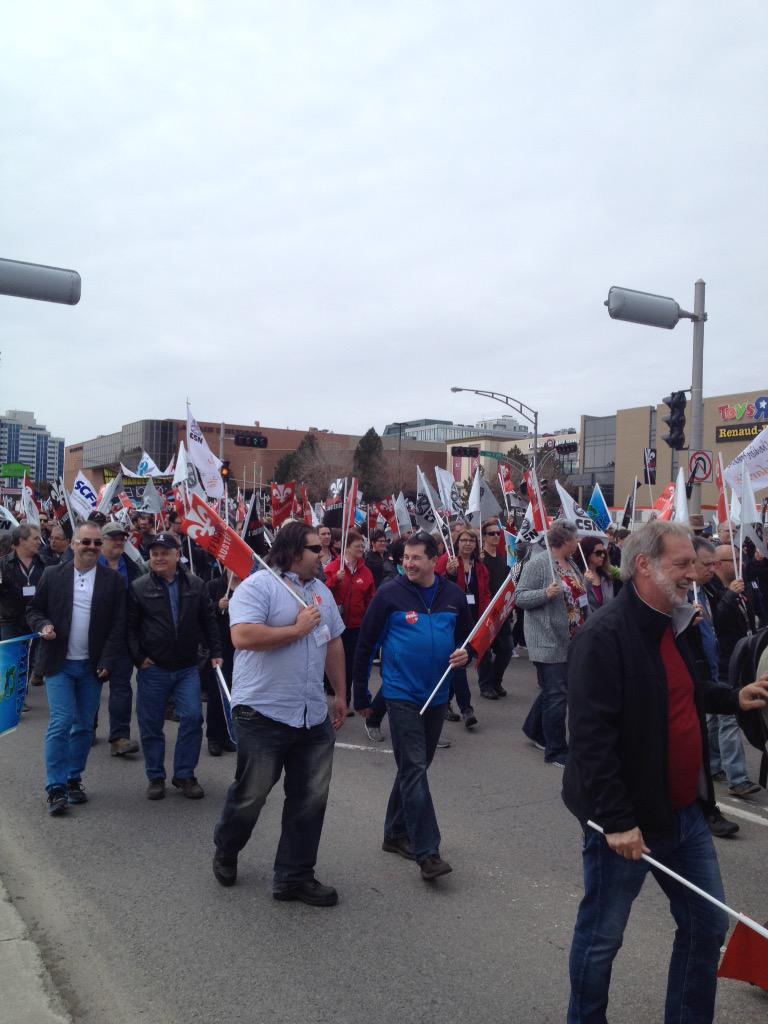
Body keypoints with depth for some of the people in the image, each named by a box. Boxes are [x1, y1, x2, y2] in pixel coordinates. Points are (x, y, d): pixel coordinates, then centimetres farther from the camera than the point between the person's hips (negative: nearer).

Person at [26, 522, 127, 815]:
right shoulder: (53, 575, 1)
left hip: (92, 666, 1)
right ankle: (56, 788, 0)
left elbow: (118, 624, -2)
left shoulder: (112, 580, 0)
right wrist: (43, 626, -13)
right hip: (59, 663, -1)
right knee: (61, 721, -8)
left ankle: (74, 780, 24)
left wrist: (107, 662, -9)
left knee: (84, 726, 9)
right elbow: (34, 610, 9)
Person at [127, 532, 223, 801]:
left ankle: (184, 775, 12)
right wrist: (138, 657, -7)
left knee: (192, 718, -5)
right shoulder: (138, 587, -3)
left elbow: (208, 621, 10)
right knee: (151, 725, 6)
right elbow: (130, 626, 0)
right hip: (152, 668, -1)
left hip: (187, 667, 1)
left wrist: (215, 652, 4)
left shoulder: (195, 585, 3)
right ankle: (155, 777, 24)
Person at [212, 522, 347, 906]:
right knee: (250, 794, 10)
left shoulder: (321, 591, 13)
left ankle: (295, 876, 24)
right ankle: (225, 852, 38)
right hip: (263, 713, -6)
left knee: (310, 799, 9)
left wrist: (340, 694, 19)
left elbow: (334, 644, 20)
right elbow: (242, 637, -25)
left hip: (314, 716, 7)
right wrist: (297, 629, -17)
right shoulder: (257, 586, -11)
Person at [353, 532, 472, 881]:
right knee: (414, 770, -8)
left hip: (437, 696, 5)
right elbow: (366, 644, -4)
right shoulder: (390, 594, -9)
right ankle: (427, 853, -4)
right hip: (401, 694, -5)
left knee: (414, 768, 16)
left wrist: (464, 653, -8)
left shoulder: (454, 595, 2)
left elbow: (466, 636, 17)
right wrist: (361, 695, -1)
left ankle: (395, 833, 32)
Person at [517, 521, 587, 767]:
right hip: (548, 641, -9)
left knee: (552, 690, 19)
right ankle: (556, 751, 7)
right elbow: (520, 597, -15)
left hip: (569, 642, 9)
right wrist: (545, 593, -28)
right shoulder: (538, 564, -13)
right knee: (557, 695, -4)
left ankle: (533, 729, 39)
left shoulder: (571, 564, 12)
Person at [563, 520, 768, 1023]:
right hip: (628, 821, -9)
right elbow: (591, 735, -26)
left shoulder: (671, 626, 7)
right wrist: (615, 820, -25)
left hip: (684, 812, 9)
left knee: (708, 924, 19)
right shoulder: (605, 635, -22)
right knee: (602, 935, 10)